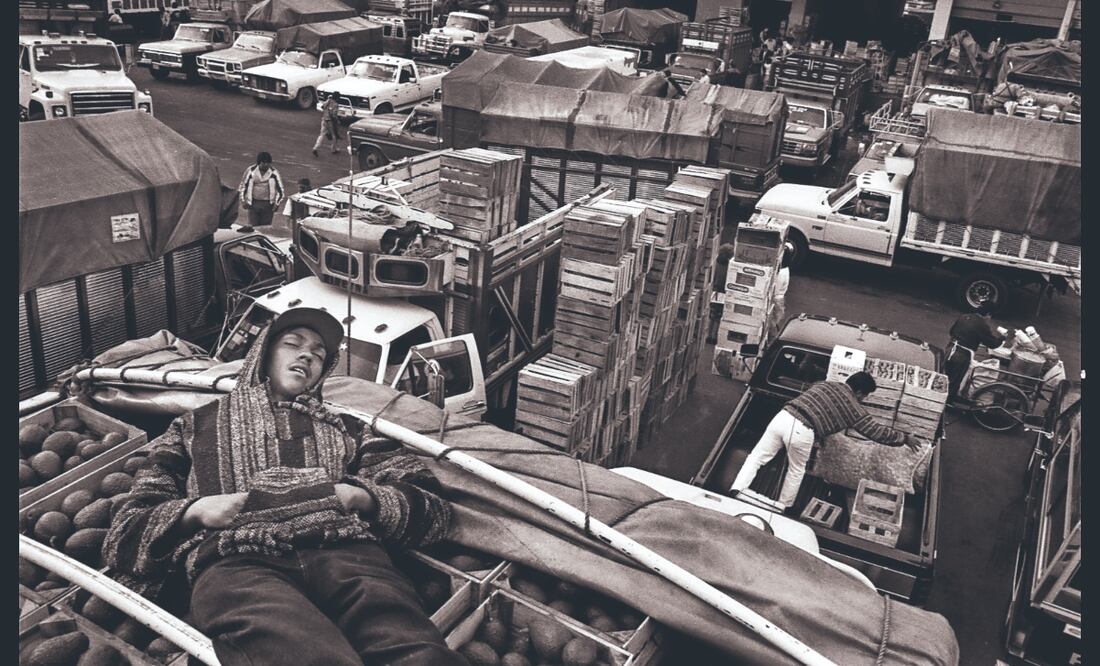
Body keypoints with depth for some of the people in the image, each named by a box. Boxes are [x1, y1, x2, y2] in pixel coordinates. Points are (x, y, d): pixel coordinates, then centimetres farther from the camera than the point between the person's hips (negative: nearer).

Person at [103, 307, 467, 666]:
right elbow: (124, 534, 22)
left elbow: (432, 507, 20)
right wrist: (195, 511, 3)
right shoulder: (198, 424, 30)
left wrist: (360, 497, 1)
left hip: (344, 551, 2)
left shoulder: (344, 427, 31)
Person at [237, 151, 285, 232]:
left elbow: (280, 189, 5)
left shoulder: (274, 173, -3)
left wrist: (276, 203, 0)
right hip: (253, 203, 0)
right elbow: (243, 186, 9)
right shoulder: (251, 171, -2)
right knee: (253, 226, -4)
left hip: (268, 205, 0)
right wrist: (243, 201, 5)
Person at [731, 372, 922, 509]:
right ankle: (783, 507, 32)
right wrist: (905, 438, 33)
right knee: (796, 471, 20)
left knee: (757, 456, 10)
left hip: (783, 416, 4)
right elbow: (877, 431, 19)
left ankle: (736, 491, 0)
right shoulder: (854, 409, 11)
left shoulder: (825, 384, 24)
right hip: (801, 432, -4)